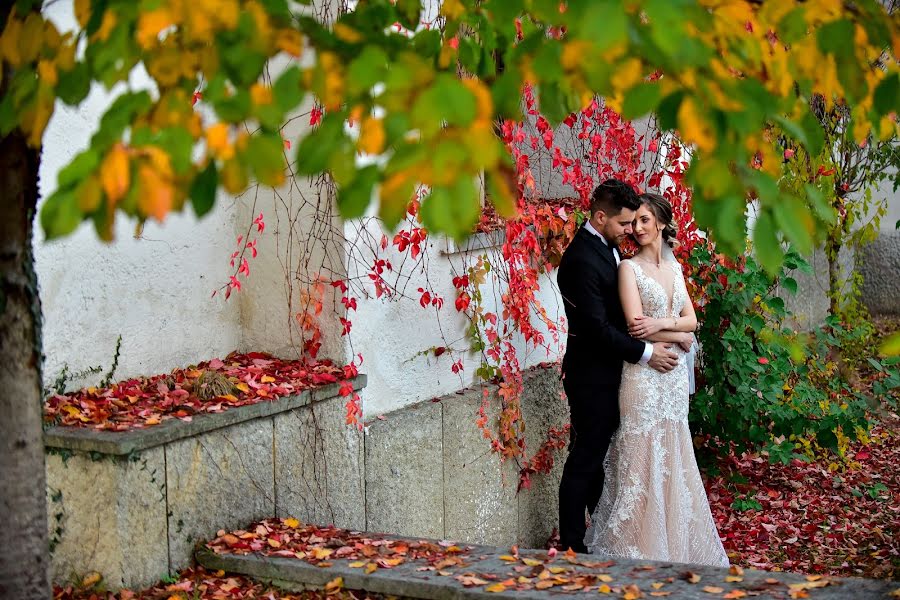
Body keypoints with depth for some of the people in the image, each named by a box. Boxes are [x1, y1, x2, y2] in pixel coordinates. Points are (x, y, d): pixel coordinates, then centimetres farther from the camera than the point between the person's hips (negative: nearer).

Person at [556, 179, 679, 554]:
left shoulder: (607, 246, 9)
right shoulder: (581, 260, -22)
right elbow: (596, 327, -23)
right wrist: (645, 353, -17)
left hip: (607, 372, 9)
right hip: (591, 377, -9)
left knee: (597, 456, 15)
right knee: (584, 460, -1)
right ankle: (572, 547, 8)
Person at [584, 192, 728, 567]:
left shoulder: (673, 268, 13)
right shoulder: (629, 268, -5)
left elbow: (691, 319, 7)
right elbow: (635, 326, -14)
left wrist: (661, 323, -12)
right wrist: (679, 335, -6)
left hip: (675, 375, 6)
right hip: (644, 376, -6)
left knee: (672, 457, 11)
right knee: (643, 455, -3)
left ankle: (674, 544, 20)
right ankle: (640, 547, 4)